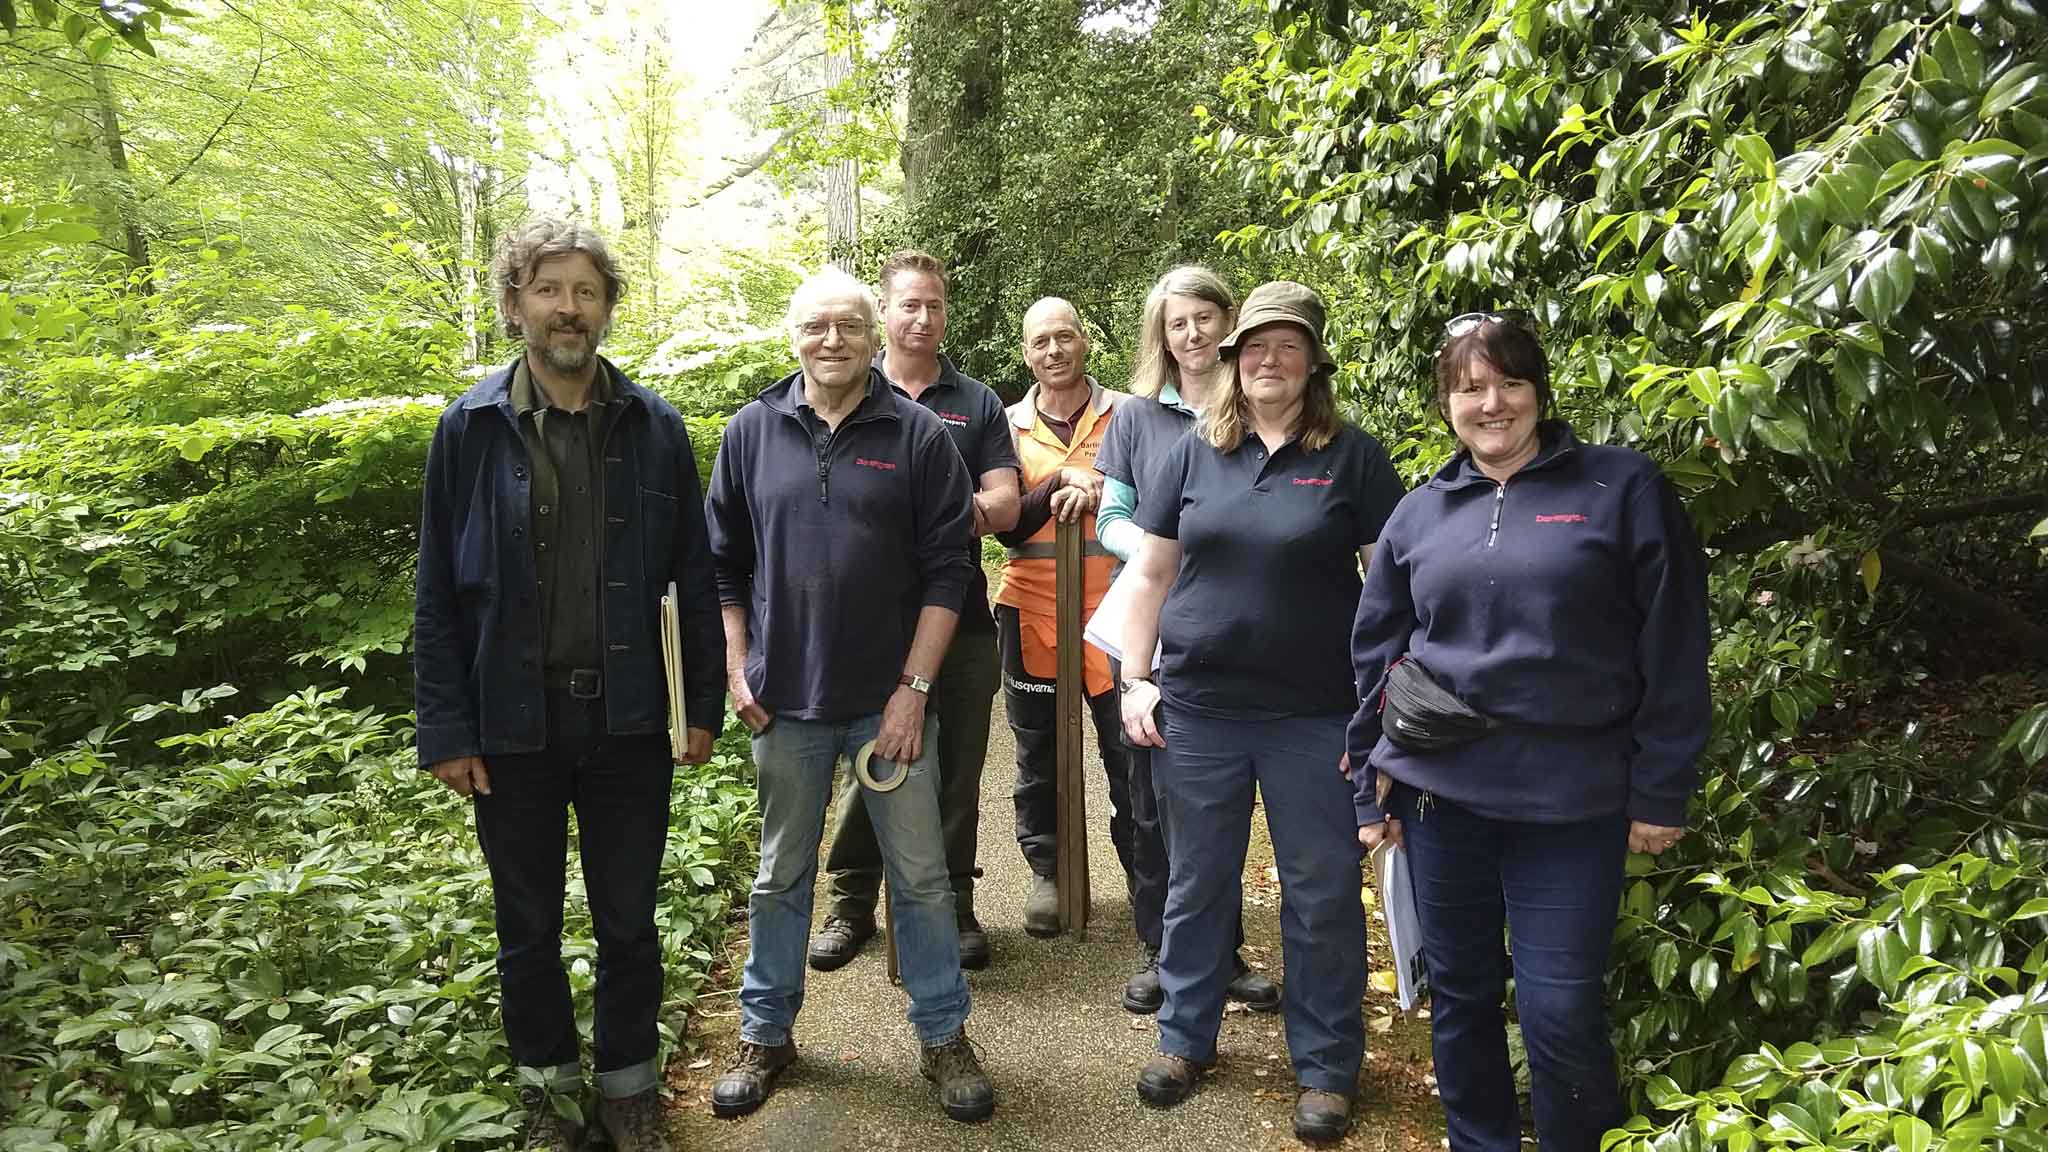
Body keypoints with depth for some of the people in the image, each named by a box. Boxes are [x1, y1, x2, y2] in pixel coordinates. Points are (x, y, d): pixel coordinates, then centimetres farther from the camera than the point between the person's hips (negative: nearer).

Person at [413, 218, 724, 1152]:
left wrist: (704, 705, 1)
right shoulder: (469, 429, -3)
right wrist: (446, 732, -4)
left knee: (628, 924, 13)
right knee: (529, 931, 16)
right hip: (513, 725, 0)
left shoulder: (653, 428, -1)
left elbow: (694, 576, 2)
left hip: (627, 721, 0)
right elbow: (438, 596, -2)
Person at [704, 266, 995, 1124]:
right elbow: (725, 563, 9)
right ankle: (765, 1033, 33)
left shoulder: (918, 435, -4)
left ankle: (943, 1036, 25)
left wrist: (915, 686, -10)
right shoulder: (752, 433, 3)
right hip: (784, 702, 2)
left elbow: (945, 570, -6)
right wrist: (737, 672, 2)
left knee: (922, 877, 8)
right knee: (781, 877, 16)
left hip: (889, 700, -2)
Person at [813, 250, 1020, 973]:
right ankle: (852, 904, 23)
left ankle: (955, 904, 24)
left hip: (961, 619, 1)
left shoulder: (976, 403, 9)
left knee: (957, 770, 9)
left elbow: (1004, 508, 0)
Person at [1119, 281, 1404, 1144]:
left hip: (1315, 716, -1)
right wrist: (1136, 680, 1)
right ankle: (1185, 1036, 34)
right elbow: (1150, 573, 8)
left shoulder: (1354, 457, -1)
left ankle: (1327, 1066, 27)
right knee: (1196, 883, 14)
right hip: (1197, 708, 2)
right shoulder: (1194, 452, 5)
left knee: (1322, 896, 9)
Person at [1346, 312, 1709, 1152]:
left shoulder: (1623, 489, -2)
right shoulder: (1419, 514, 8)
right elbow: (1375, 655, 11)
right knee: (1460, 993, 14)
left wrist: (1661, 791, -6)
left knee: (1560, 1010, 2)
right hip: (1440, 791, 4)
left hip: (1572, 800, -3)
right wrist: (1372, 785, 9)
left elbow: (1672, 650, -4)